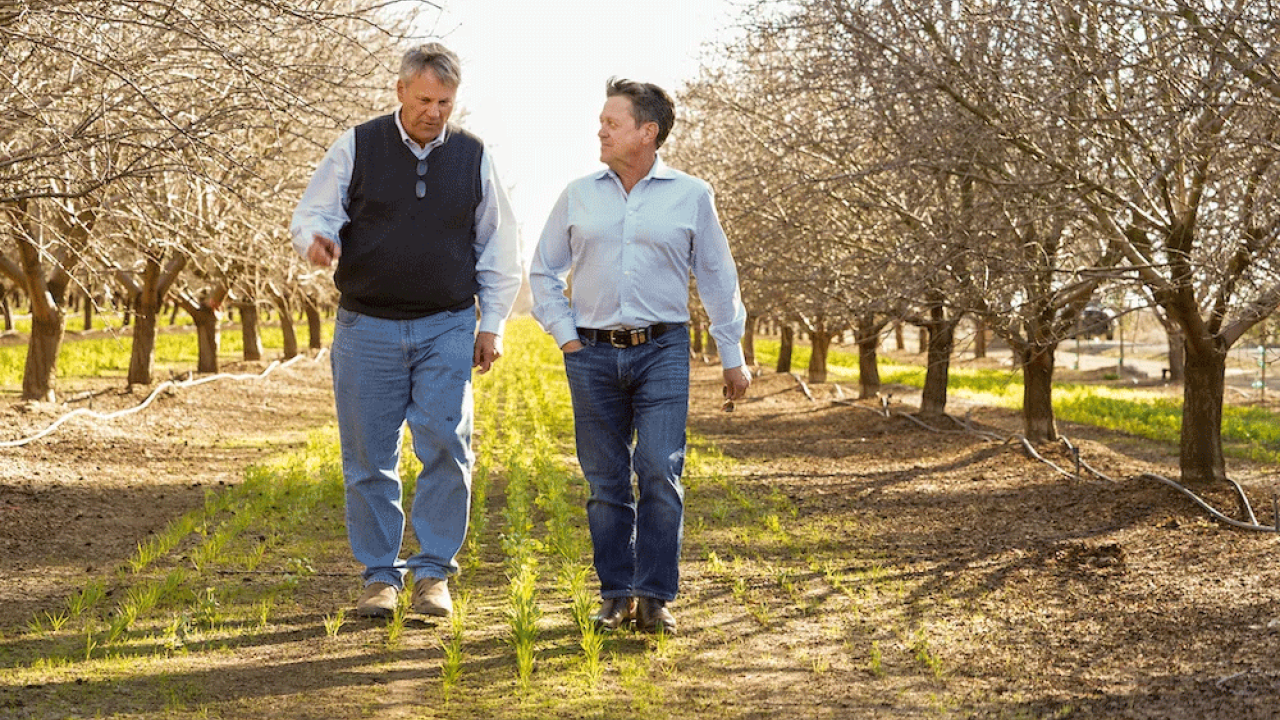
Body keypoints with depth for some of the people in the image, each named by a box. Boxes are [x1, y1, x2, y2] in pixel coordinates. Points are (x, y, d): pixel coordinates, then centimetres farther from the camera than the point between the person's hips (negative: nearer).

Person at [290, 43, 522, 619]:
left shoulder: (472, 156, 7)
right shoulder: (357, 148, 2)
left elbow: (498, 247, 14)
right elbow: (310, 214, 3)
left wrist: (492, 324, 9)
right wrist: (317, 240, -22)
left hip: (446, 328, 1)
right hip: (367, 328, 0)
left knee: (446, 448, -9)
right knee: (369, 459, 2)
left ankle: (433, 572, 3)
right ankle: (380, 576, 13)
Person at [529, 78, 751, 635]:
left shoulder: (690, 196, 4)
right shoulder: (579, 195, 8)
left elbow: (718, 279, 10)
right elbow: (544, 271, 17)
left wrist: (732, 356, 10)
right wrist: (565, 336, 6)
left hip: (662, 352, -2)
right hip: (593, 356, 2)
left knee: (660, 474, -10)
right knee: (606, 482, 4)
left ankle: (655, 598, -2)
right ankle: (616, 595, 14)